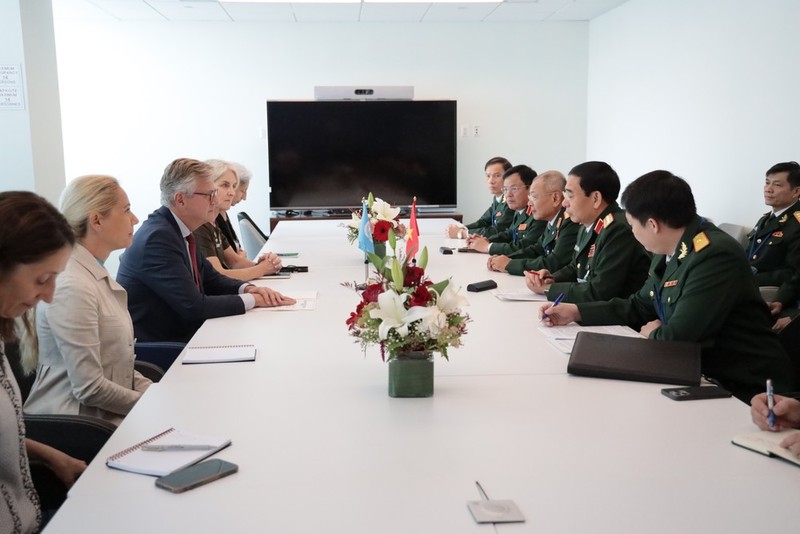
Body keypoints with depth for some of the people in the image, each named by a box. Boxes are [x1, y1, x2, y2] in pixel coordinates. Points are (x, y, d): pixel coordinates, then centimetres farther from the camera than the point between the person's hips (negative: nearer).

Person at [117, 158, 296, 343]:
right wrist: (252, 299, -15)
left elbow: (210, 278, 15)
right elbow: (194, 307, -24)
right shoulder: (158, 237, -22)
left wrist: (248, 289, -4)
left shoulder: (176, 228, 5)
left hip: (178, 334, 8)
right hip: (154, 347, -8)